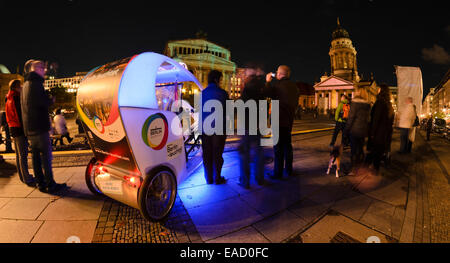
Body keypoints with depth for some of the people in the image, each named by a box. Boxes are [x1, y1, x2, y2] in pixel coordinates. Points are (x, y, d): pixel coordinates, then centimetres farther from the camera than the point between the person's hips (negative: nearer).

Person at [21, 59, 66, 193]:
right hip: (39, 125, -9)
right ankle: (50, 184, -8)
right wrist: (51, 100, -1)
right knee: (46, 154, -8)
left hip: (29, 127, 9)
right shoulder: (35, 83, -8)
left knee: (36, 155, 10)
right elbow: (43, 102, -20)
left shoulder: (26, 85, 21)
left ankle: (41, 183, 14)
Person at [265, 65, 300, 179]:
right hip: (289, 120, 7)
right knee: (287, 144, 16)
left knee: (278, 147, -2)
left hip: (278, 120, -7)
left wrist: (267, 81, 10)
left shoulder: (277, 84, -16)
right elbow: (295, 102, 15)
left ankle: (278, 173, 4)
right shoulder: (294, 86, 8)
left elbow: (267, 93, -2)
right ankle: (288, 169, 26)